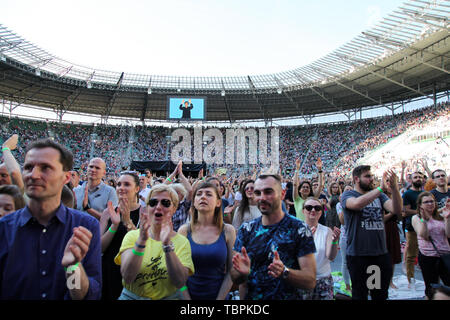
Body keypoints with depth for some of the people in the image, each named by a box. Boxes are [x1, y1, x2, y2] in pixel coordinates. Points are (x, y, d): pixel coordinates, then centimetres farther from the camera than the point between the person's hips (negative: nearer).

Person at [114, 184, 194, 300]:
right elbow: (127, 277, -11)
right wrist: (141, 241, -22)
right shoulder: (132, 236, 1)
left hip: (169, 297, 0)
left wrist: (167, 245, -21)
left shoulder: (182, 242, -1)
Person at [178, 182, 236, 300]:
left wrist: (219, 298, -10)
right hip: (190, 294, 1)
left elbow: (231, 271, -6)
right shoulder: (184, 230, -7)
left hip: (218, 295, 0)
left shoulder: (227, 231, -9)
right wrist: (186, 298, -9)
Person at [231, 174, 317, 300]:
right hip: (250, 296, 3)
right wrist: (242, 272, -24)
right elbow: (235, 279, -3)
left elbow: (311, 281, -15)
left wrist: (284, 272, -32)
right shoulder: (246, 229, -4)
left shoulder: (299, 229, -13)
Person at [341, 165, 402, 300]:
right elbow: (357, 204, -27)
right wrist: (381, 188, -27)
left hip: (381, 252, 5)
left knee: (381, 295, 18)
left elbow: (397, 210, -5)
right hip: (358, 254, -5)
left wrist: (394, 188, -21)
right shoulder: (347, 195, -4)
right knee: (359, 295, 9)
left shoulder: (379, 195, 11)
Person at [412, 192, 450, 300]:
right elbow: (424, 235, -12)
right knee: (431, 289, 8)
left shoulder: (440, 217, 8)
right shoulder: (416, 218, -1)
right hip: (427, 256, -3)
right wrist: (423, 219, -20)